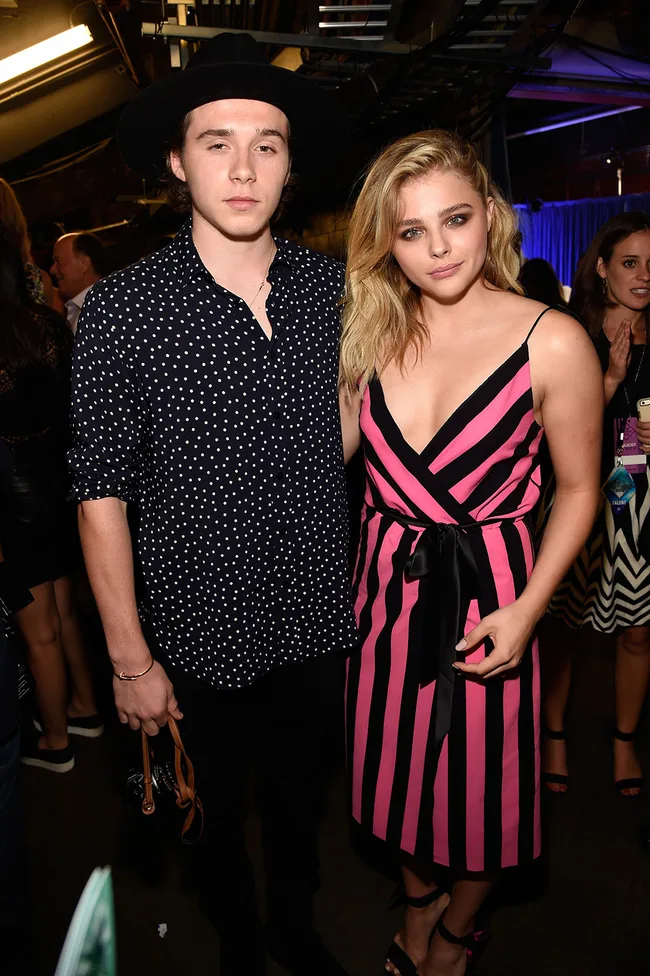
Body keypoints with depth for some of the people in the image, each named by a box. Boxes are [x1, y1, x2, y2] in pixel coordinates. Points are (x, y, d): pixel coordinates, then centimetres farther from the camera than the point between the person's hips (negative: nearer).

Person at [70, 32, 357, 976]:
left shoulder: (334, 287, -4)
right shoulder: (123, 307, -13)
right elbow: (103, 490, -11)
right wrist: (131, 658, -10)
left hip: (316, 622, 3)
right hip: (199, 636, -2)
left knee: (301, 798, 25)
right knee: (217, 813, 22)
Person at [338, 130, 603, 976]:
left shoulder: (553, 343, -13)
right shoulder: (373, 333, -1)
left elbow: (579, 488, -7)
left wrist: (526, 611, -14)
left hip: (489, 591, -3)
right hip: (386, 585, 4)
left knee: (479, 783, 15)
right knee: (398, 767, 20)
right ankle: (418, 904, 52)